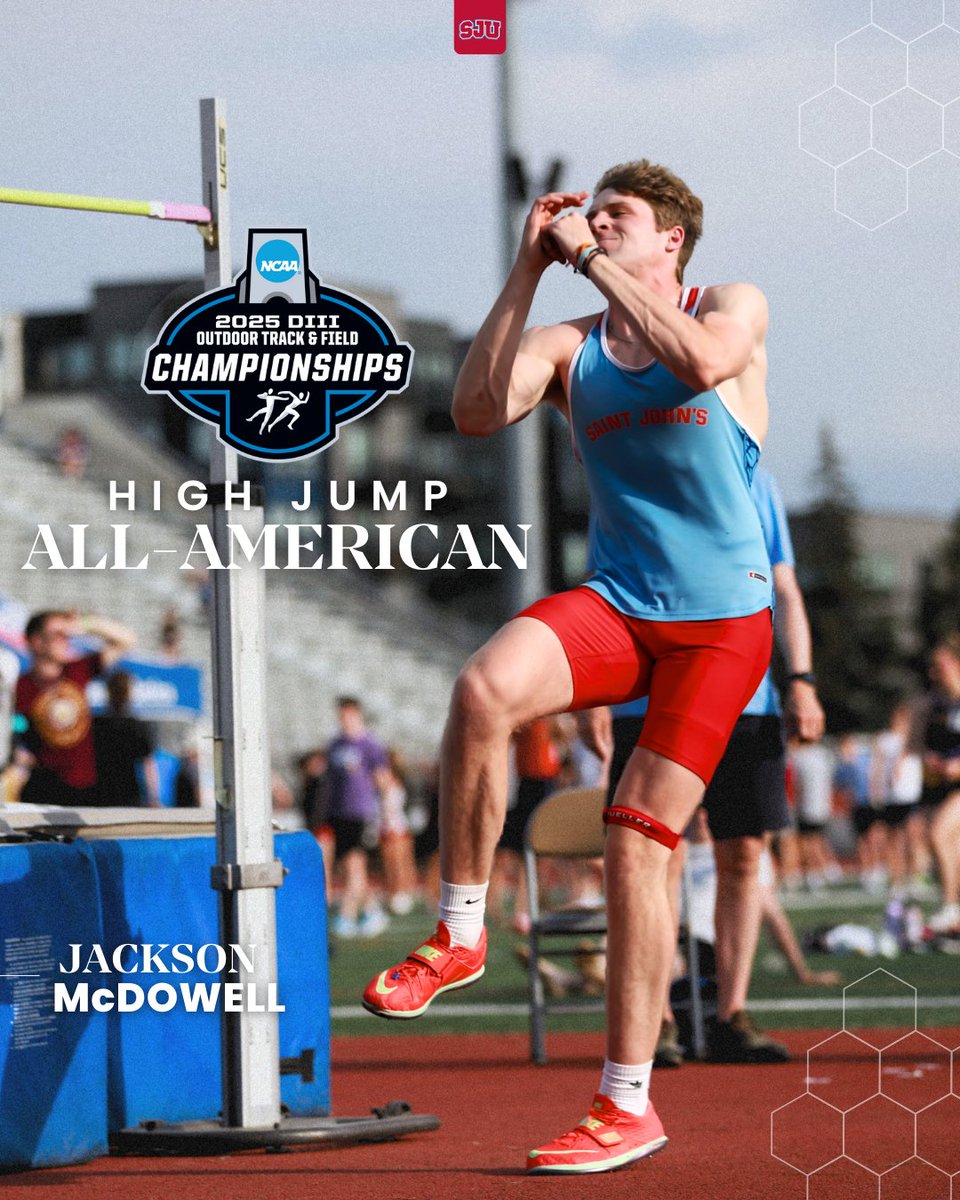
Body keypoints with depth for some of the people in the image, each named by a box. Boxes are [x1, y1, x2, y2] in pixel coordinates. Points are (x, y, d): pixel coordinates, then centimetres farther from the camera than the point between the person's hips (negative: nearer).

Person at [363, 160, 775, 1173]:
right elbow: (477, 411, -9)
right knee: (484, 687, -30)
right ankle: (459, 933, -16)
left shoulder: (735, 309, 3)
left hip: (720, 622, -3)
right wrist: (528, 271, -9)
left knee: (637, 844, -7)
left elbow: (699, 364, -22)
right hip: (615, 605, 3)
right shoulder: (569, 347, 10)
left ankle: (628, 1105, 3)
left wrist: (592, 258, -17)